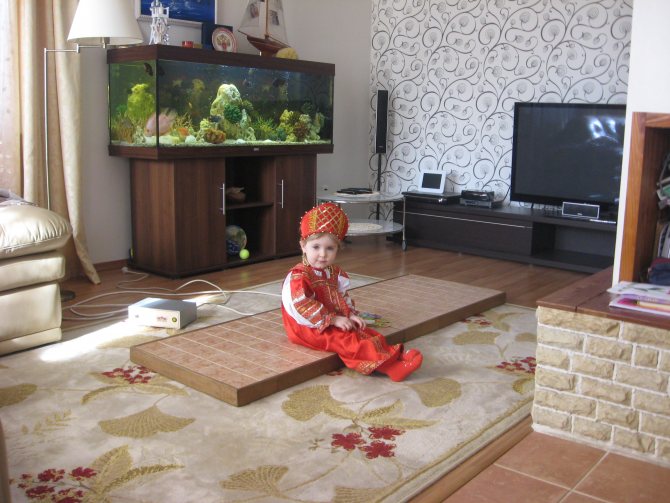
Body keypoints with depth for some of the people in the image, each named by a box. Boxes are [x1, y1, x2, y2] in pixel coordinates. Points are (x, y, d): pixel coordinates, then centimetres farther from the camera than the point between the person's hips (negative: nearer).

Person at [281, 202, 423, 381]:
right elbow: (303, 306, -25)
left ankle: (393, 356, -27)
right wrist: (333, 319, -24)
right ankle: (389, 365, -40)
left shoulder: (334, 272, 11)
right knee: (347, 341, -27)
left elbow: (343, 297, 18)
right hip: (311, 327, -9)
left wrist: (351, 314, -3)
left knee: (366, 333, -11)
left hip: (336, 322, 9)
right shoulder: (298, 277, -17)